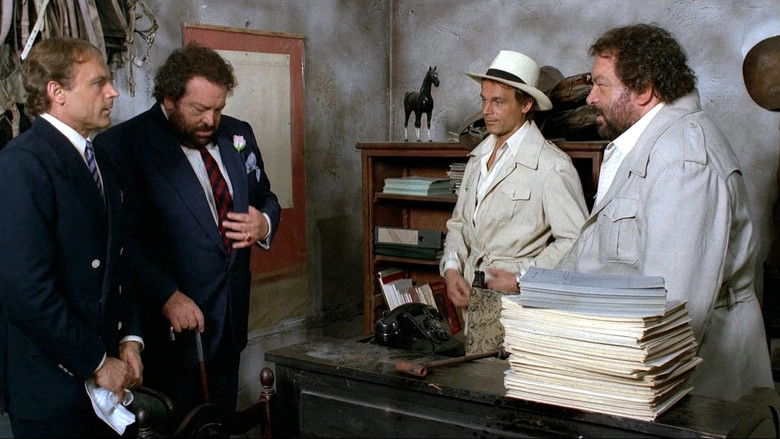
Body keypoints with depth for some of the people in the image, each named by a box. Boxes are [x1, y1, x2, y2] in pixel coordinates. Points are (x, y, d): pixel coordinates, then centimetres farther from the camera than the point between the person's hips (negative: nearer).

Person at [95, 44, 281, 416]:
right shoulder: (122, 145, -12)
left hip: (229, 326, 6)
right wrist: (166, 296, -22)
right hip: (172, 326, -6)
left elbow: (265, 198, 19)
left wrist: (263, 224, -3)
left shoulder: (238, 135, 9)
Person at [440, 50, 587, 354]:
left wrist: (522, 278, -14)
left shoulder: (552, 166, -10)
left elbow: (574, 240, -12)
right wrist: (452, 267, 4)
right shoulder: (479, 157, 14)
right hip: (473, 295, 6)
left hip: (517, 299, -6)